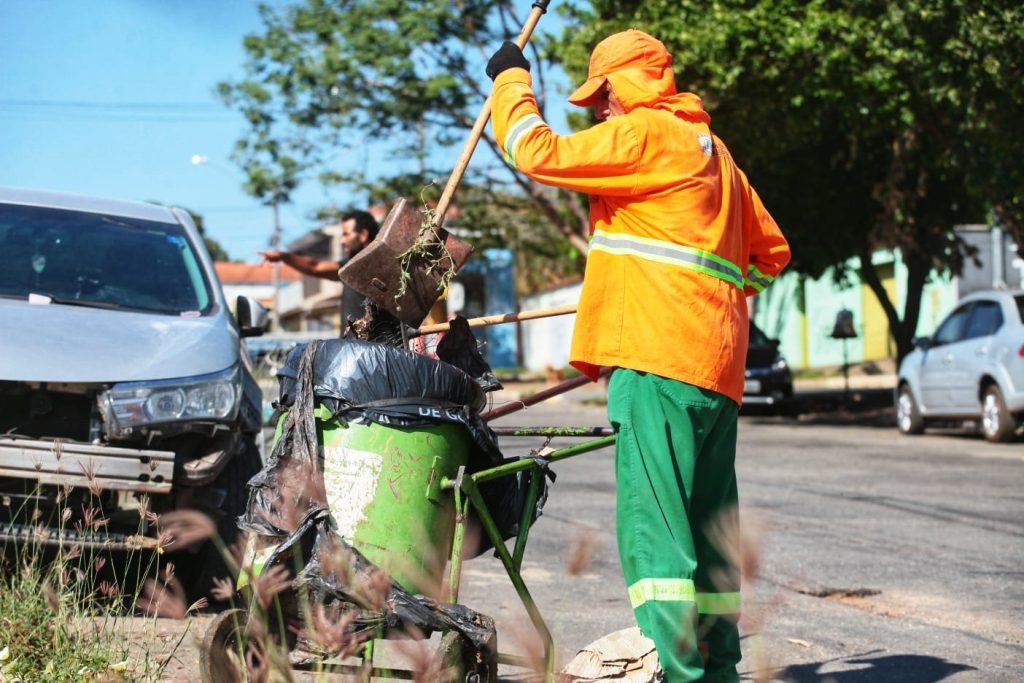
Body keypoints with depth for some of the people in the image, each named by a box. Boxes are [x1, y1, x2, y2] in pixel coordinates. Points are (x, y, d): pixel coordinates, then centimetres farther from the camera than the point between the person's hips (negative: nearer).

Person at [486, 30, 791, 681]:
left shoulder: (644, 132, -3)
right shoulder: (711, 148, 26)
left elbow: (539, 152, -9)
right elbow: (770, 252, 30)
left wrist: (512, 78, 5)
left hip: (660, 352, -9)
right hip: (718, 360, 10)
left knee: (653, 514, -14)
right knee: (707, 520, 12)